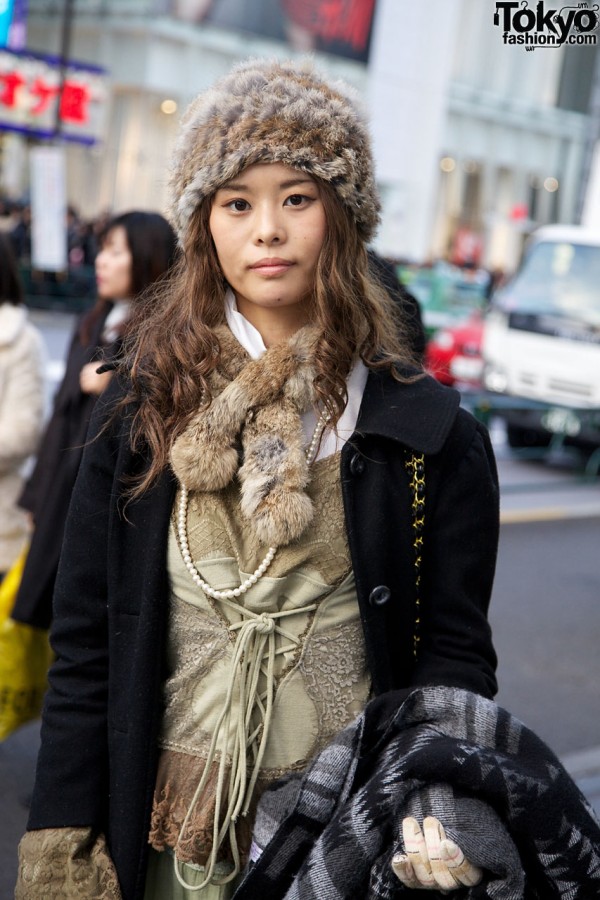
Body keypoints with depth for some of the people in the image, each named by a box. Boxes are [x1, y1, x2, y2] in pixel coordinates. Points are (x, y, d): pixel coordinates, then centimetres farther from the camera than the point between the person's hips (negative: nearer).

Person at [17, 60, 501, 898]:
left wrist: (442, 828, -17)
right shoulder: (145, 404, -2)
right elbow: (85, 643, 0)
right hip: (161, 827, 1)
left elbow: (455, 649, -3)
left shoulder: (429, 433, -5)